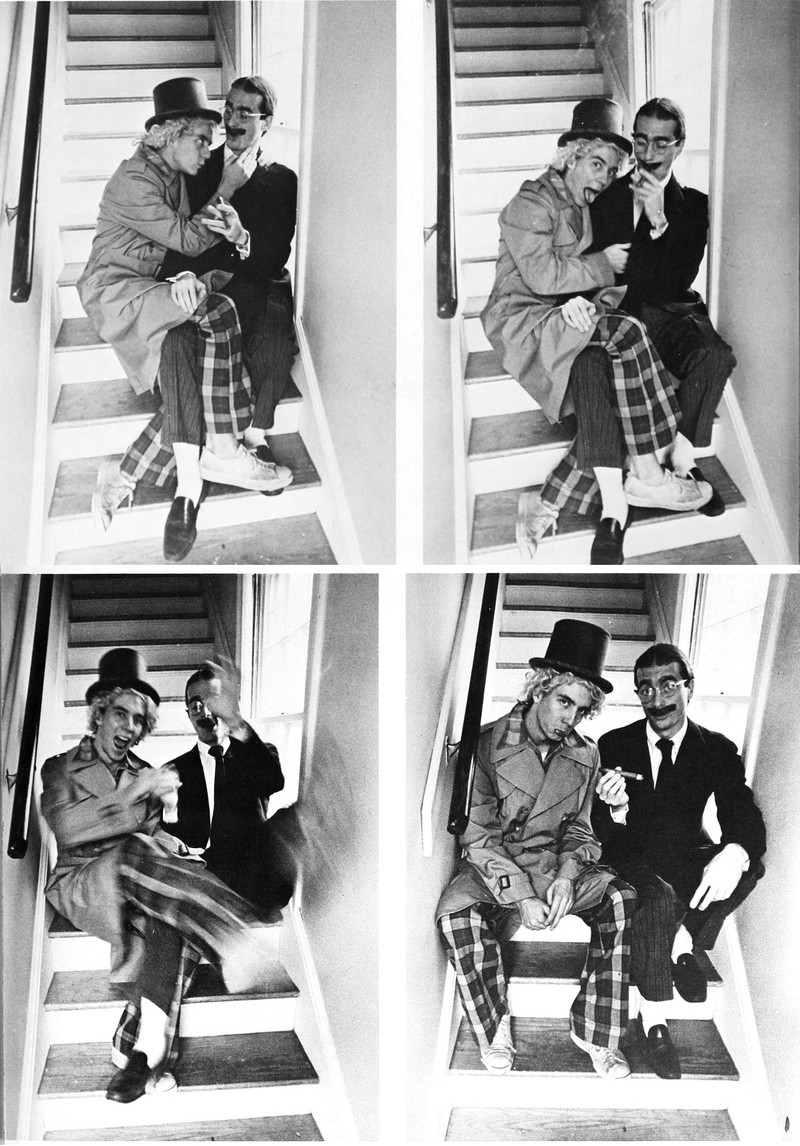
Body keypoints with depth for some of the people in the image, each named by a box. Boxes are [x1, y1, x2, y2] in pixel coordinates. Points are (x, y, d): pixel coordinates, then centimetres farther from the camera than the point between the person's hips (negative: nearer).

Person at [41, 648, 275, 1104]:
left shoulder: (144, 774, 25)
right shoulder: (62, 767, 12)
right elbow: (66, 828, -7)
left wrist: (168, 846, -2)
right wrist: (132, 794, -16)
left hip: (138, 882, 4)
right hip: (82, 882, -4)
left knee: (171, 919, -33)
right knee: (131, 853, -38)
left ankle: (142, 1049, -40)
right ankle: (234, 933, -47)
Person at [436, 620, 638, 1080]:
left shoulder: (585, 755, 3)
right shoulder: (488, 744, -11)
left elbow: (579, 830, 8)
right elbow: (479, 836, -13)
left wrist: (566, 876, -14)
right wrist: (521, 896, -23)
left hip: (555, 863, 4)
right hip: (492, 865, -3)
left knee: (622, 899, -22)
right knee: (457, 914, -34)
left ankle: (596, 1031, -11)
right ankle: (494, 1027, -12)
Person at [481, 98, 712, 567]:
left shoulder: (585, 213, 21)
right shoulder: (532, 203, -3)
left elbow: (612, 284, 13)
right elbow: (542, 275, -17)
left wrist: (591, 299, -11)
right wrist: (603, 264, -7)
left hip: (566, 320, 8)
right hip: (523, 321, -8)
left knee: (605, 396, -21)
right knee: (626, 333, -29)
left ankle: (543, 510, -16)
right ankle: (646, 475, -26)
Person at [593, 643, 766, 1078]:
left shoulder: (718, 749, 0)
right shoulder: (614, 745, -3)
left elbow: (744, 818, -13)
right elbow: (595, 829, -6)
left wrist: (734, 854, -38)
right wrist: (612, 811, -33)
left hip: (685, 862, 2)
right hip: (631, 861, -2)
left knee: (750, 865, -27)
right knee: (661, 898, -35)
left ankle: (684, 941, -7)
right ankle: (653, 1021, -18)